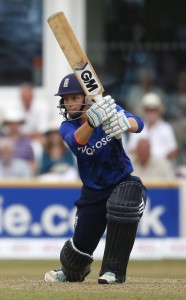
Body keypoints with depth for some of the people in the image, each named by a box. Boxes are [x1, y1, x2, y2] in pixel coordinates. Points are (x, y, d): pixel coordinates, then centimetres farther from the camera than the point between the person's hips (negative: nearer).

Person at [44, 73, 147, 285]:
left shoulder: (110, 110, -11)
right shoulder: (67, 126, -10)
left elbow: (138, 124, -29)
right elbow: (77, 140, -35)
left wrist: (124, 123, -54)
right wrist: (92, 121, -56)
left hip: (123, 182, -2)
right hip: (93, 191, 2)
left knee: (122, 205, -35)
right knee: (81, 244, 3)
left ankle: (114, 270, -23)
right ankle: (71, 271, 42)